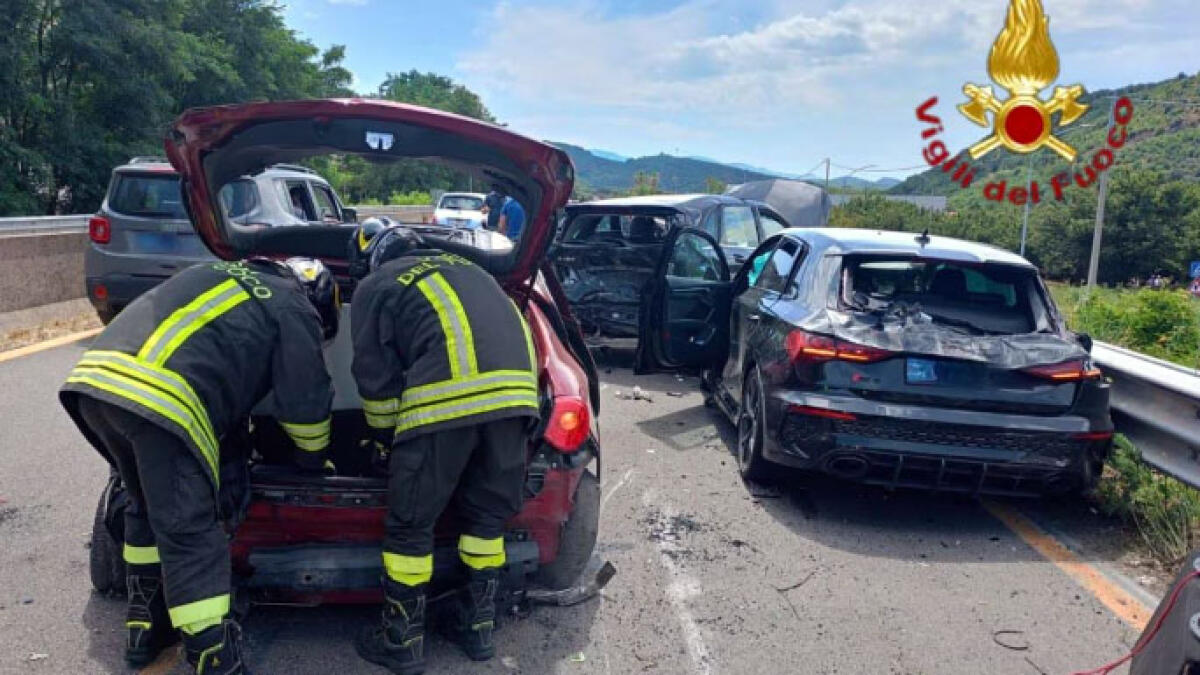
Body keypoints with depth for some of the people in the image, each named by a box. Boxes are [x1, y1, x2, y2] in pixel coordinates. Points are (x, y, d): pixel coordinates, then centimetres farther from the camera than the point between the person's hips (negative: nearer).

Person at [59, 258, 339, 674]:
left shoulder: (224, 275, 32)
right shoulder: (295, 310, 10)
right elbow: (304, 402, 12)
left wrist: (235, 436, 49)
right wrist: (314, 461, 31)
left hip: (96, 377, 8)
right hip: (161, 398, -8)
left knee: (149, 510, 25)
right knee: (189, 535, -2)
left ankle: (146, 627, 36)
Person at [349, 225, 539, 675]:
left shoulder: (375, 286, 20)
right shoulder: (463, 268, 35)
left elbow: (375, 377, 16)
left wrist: (386, 439, 32)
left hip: (445, 397, -5)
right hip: (515, 388, 6)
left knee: (410, 526, 12)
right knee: (487, 516, 22)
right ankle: (479, 627, 33)